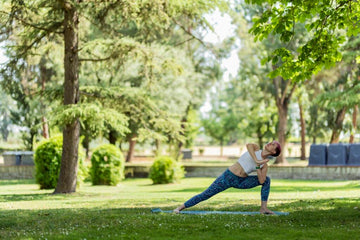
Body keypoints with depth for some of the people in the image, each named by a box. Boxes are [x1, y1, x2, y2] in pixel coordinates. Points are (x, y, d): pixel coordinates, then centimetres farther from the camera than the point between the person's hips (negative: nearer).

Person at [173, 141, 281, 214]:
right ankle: (181, 207, 4)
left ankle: (263, 208, -5)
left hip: (240, 182, 3)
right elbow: (248, 145, -27)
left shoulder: (264, 165, 3)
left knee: (266, 179, -8)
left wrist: (258, 167, -17)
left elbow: (261, 181, -10)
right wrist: (256, 160, -32)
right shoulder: (256, 148, -1)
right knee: (205, 195, -7)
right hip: (228, 176, -3)